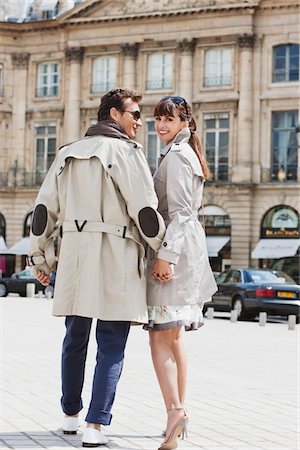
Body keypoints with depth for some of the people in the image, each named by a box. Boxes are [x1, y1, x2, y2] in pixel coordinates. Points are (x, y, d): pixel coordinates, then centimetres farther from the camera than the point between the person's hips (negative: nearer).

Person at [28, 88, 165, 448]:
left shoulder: (68, 154, 15)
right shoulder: (126, 152, -4)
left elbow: (44, 209, 15)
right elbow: (145, 212, -10)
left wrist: (40, 257, 22)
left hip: (75, 254, 6)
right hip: (116, 257, -6)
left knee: (75, 339, 18)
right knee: (111, 347, 0)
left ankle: (70, 415, 29)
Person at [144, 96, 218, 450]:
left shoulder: (175, 155, -9)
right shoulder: (188, 154, 21)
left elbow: (179, 211, -18)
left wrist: (165, 255, -22)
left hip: (176, 249, -10)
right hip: (187, 250, 10)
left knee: (160, 335, -13)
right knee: (172, 337, 13)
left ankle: (174, 410, -21)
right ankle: (178, 413, 17)